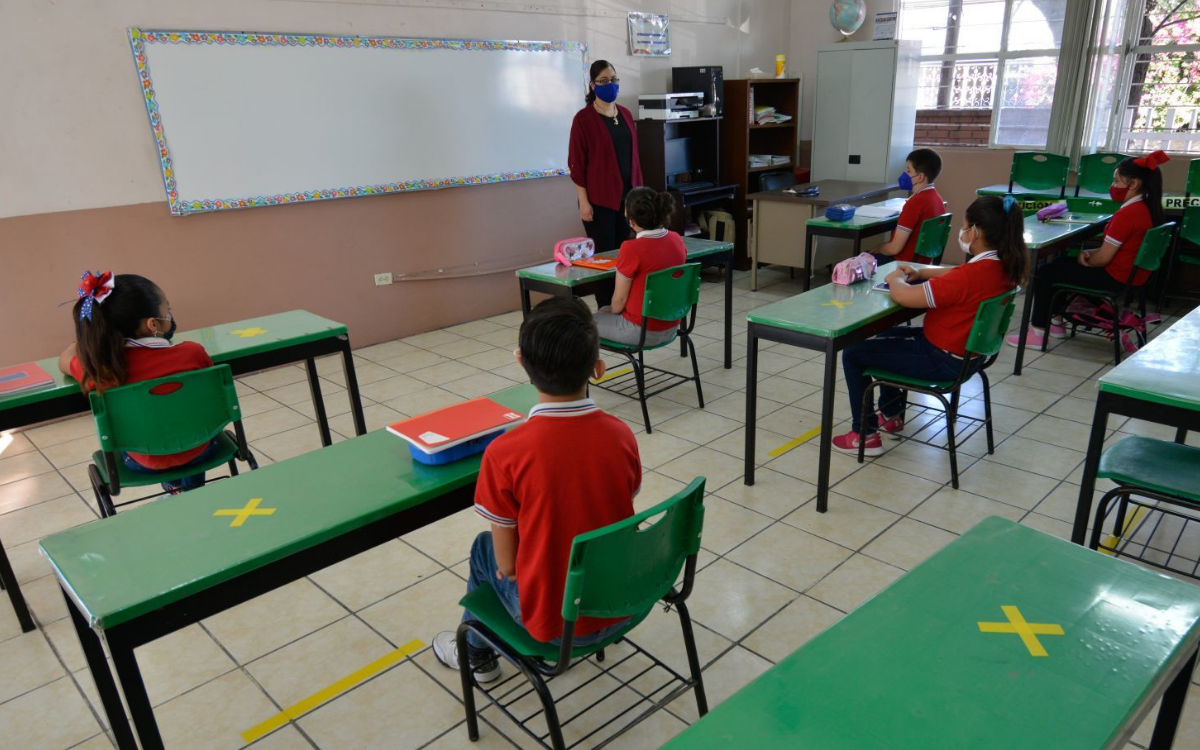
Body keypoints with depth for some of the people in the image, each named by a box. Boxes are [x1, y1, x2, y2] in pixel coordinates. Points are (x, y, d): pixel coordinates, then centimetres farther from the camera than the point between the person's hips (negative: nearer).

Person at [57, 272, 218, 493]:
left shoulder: (100, 367, -20)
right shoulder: (192, 352, -26)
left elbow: (65, 359, 4)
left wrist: (88, 335, 21)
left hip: (144, 464, 2)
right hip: (198, 451, -1)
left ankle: (175, 485, 45)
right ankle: (191, 491, 43)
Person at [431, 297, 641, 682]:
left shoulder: (505, 454, -24)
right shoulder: (622, 435, -12)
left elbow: (507, 565, -12)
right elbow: (611, 519, 3)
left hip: (555, 622, -3)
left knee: (485, 549, 24)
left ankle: (477, 653, 45)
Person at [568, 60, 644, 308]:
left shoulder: (625, 114, 10)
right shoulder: (583, 118, -7)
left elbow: (633, 155, 14)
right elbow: (576, 163, -9)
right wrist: (583, 202, -14)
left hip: (626, 195, 6)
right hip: (599, 199, -6)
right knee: (604, 255, -2)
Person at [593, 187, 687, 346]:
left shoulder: (632, 249, -24)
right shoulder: (677, 239, -3)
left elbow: (619, 300, -14)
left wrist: (613, 310, 9)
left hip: (642, 331, -7)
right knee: (605, 310, 29)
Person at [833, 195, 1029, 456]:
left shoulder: (969, 276, -32)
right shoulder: (1004, 267, -3)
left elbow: (903, 296, -30)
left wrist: (895, 279, -9)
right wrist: (920, 273, 4)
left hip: (943, 360, -10)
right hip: (969, 353, 10)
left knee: (853, 354, 0)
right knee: (888, 337, 30)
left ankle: (865, 435, 10)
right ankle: (892, 416, 38)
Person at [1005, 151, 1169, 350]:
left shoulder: (1127, 214, -24)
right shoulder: (1145, 208, 6)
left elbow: (1103, 258, -22)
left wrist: (1084, 259, -2)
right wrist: (1088, 253, 0)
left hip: (1116, 278, -10)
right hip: (1129, 273, 10)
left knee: (1044, 274, -5)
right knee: (1060, 263, 22)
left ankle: (1037, 332, -1)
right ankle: (1056, 321, 25)